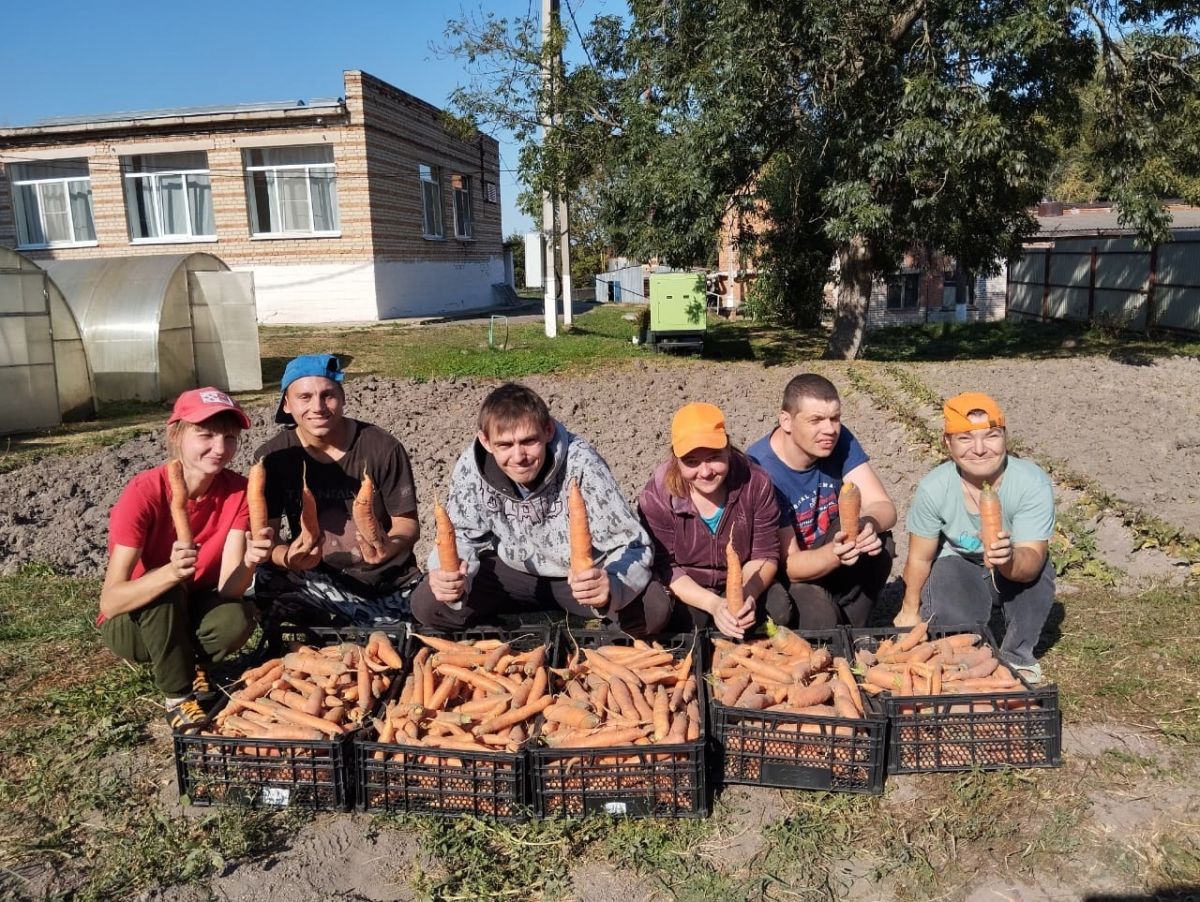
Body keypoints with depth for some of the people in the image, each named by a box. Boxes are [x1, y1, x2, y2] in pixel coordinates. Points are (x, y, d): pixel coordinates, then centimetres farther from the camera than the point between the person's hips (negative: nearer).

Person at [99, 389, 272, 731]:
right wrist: (171, 572, -49)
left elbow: (228, 589, -23)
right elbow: (110, 602, -32)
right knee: (166, 592, -34)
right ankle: (178, 695, -12)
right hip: (131, 622, -2)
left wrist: (250, 561, -45)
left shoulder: (238, 490, -17)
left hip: (191, 613, 3)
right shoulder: (144, 493, -27)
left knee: (238, 619, -30)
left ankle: (188, 664, 5)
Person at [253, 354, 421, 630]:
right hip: (317, 581, 1)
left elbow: (407, 523, -7)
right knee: (257, 583, -27)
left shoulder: (383, 448, -11)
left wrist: (390, 547, -31)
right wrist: (287, 558, -32)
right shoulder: (273, 456, -6)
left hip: (389, 582, 0)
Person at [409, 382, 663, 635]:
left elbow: (631, 546, -26)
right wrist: (449, 573, -29)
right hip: (513, 570, 3)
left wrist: (611, 585, -49)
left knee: (653, 613, -29)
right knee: (426, 605, -14)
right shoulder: (471, 467, -21)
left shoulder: (581, 466, -30)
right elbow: (464, 535, -5)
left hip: (580, 577, -3)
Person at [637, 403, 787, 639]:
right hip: (683, 591, -1)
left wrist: (748, 595, -33)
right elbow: (664, 566, -18)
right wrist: (713, 604, -33)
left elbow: (765, 555, -11)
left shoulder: (755, 484, -17)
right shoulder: (656, 496, -21)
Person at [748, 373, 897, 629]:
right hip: (779, 575, -5)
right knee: (818, 615, -34)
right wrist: (834, 553, -46)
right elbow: (790, 566, -25)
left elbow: (884, 507, -16)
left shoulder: (839, 441, -11)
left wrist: (869, 523, -41)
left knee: (878, 539, -22)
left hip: (831, 563, 6)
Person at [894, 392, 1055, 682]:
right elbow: (920, 558, -12)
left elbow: (1032, 561, -34)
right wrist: (910, 611, -1)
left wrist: (1008, 559, -58)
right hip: (957, 574, 0)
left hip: (1016, 574, 1)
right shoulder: (933, 489, -25)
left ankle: (1017, 656, -6)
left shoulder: (1034, 484, -29)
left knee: (1038, 568, -31)